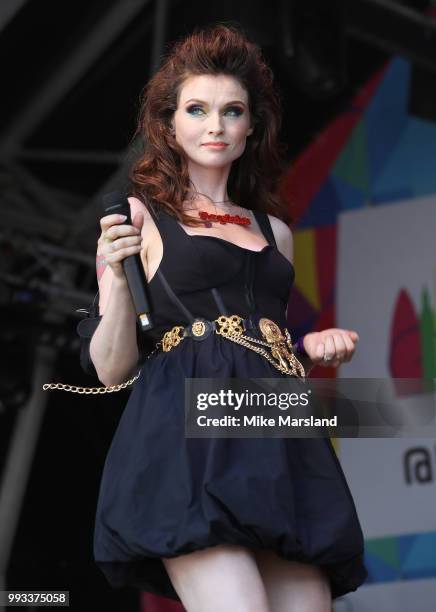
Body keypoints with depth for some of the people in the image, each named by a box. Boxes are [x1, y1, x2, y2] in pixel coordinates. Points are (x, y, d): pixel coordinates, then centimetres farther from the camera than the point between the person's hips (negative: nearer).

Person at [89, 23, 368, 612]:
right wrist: (116, 274, -12)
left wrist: (312, 346, 11)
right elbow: (113, 368, 3)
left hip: (281, 443, 5)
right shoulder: (139, 215, 8)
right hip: (188, 436, -5)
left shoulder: (274, 229, 22)